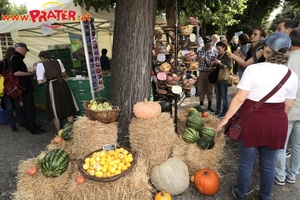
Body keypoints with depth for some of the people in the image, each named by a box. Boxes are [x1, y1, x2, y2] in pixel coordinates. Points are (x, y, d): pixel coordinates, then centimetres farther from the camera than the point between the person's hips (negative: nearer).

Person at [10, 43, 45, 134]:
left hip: (25, 86, 11)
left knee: (27, 107, 16)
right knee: (30, 107, -9)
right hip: (25, 86, -11)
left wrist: (29, 72, 12)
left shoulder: (17, 57, 17)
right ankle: (33, 128, -5)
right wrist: (30, 73, -18)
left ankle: (30, 125, 24)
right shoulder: (15, 58, -14)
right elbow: (16, 72, -25)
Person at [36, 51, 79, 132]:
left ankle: (59, 132, 22)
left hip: (52, 87, -3)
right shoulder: (58, 61, 7)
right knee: (68, 109, 13)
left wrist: (47, 78, 10)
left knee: (56, 112, 12)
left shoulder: (40, 65, -4)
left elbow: (40, 81, -8)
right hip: (62, 84, 3)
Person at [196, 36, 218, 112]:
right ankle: (201, 105, 20)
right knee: (201, 90, 6)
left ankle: (209, 106, 21)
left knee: (210, 90, 8)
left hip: (210, 72, -1)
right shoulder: (199, 50, 2)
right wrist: (199, 59, -15)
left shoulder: (215, 50, -2)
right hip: (201, 72, 2)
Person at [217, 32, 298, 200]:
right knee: (268, 163, 19)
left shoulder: (253, 69, -15)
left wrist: (226, 118, -5)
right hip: (277, 123, 4)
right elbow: (288, 106, 6)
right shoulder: (292, 75, -2)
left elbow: (239, 99, -16)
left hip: (252, 121, -3)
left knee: (246, 162, 14)